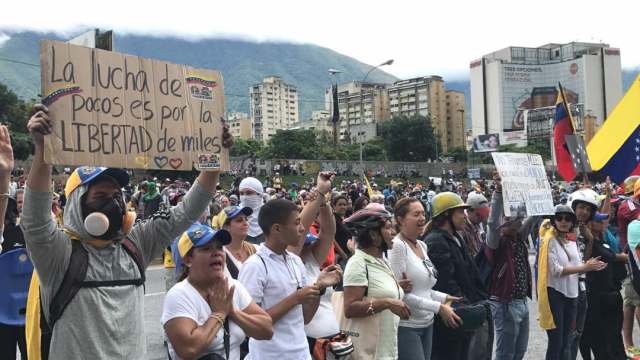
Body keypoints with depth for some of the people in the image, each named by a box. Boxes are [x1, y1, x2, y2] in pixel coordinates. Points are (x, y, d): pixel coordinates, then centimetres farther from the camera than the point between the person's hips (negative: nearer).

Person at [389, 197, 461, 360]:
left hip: (427, 323, 8)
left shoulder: (422, 245, 10)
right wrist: (438, 307, -16)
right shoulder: (397, 246, -14)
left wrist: (444, 298, 2)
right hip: (406, 326, -8)